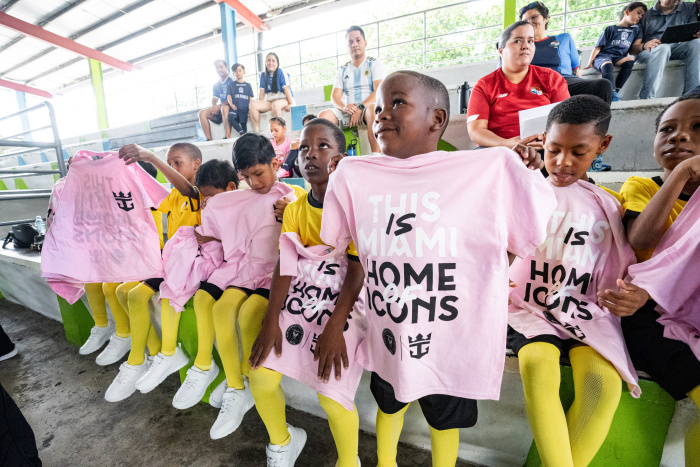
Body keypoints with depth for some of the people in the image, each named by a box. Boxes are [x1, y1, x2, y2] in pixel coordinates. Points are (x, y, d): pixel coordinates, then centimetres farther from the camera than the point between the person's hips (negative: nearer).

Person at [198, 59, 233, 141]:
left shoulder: (232, 80, -1)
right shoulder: (216, 85, 21)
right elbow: (214, 101, 23)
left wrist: (219, 106, -16)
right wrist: (213, 107, -4)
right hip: (220, 108, 7)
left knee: (224, 107, -39)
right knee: (202, 112, -13)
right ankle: (209, 140, -23)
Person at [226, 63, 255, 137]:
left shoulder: (248, 85, 18)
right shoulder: (231, 84, 17)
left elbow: (250, 98, 13)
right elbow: (228, 95, 9)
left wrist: (250, 106, -5)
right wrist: (231, 104, -9)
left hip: (244, 109, 1)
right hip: (235, 108, -1)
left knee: (244, 124, -8)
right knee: (230, 118, -27)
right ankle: (242, 133, -24)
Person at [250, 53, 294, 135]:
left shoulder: (281, 72, -1)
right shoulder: (263, 75, 13)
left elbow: (286, 89, -10)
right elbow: (262, 92, 12)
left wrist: (290, 104, -20)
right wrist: (261, 105, 0)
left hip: (283, 99, -5)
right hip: (270, 101, 5)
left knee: (275, 104, -40)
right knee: (253, 104, -18)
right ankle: (256, 131, -20)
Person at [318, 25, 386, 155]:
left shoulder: (375, 63, 10)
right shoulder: (342, 70, 21)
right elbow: (335, 96, 10)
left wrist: (360, 108, -21)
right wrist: (344, 107, -15)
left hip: (368, 107, -3)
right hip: (347, 111, 3)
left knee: (372, 109, -39)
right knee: (324, 115, -23)